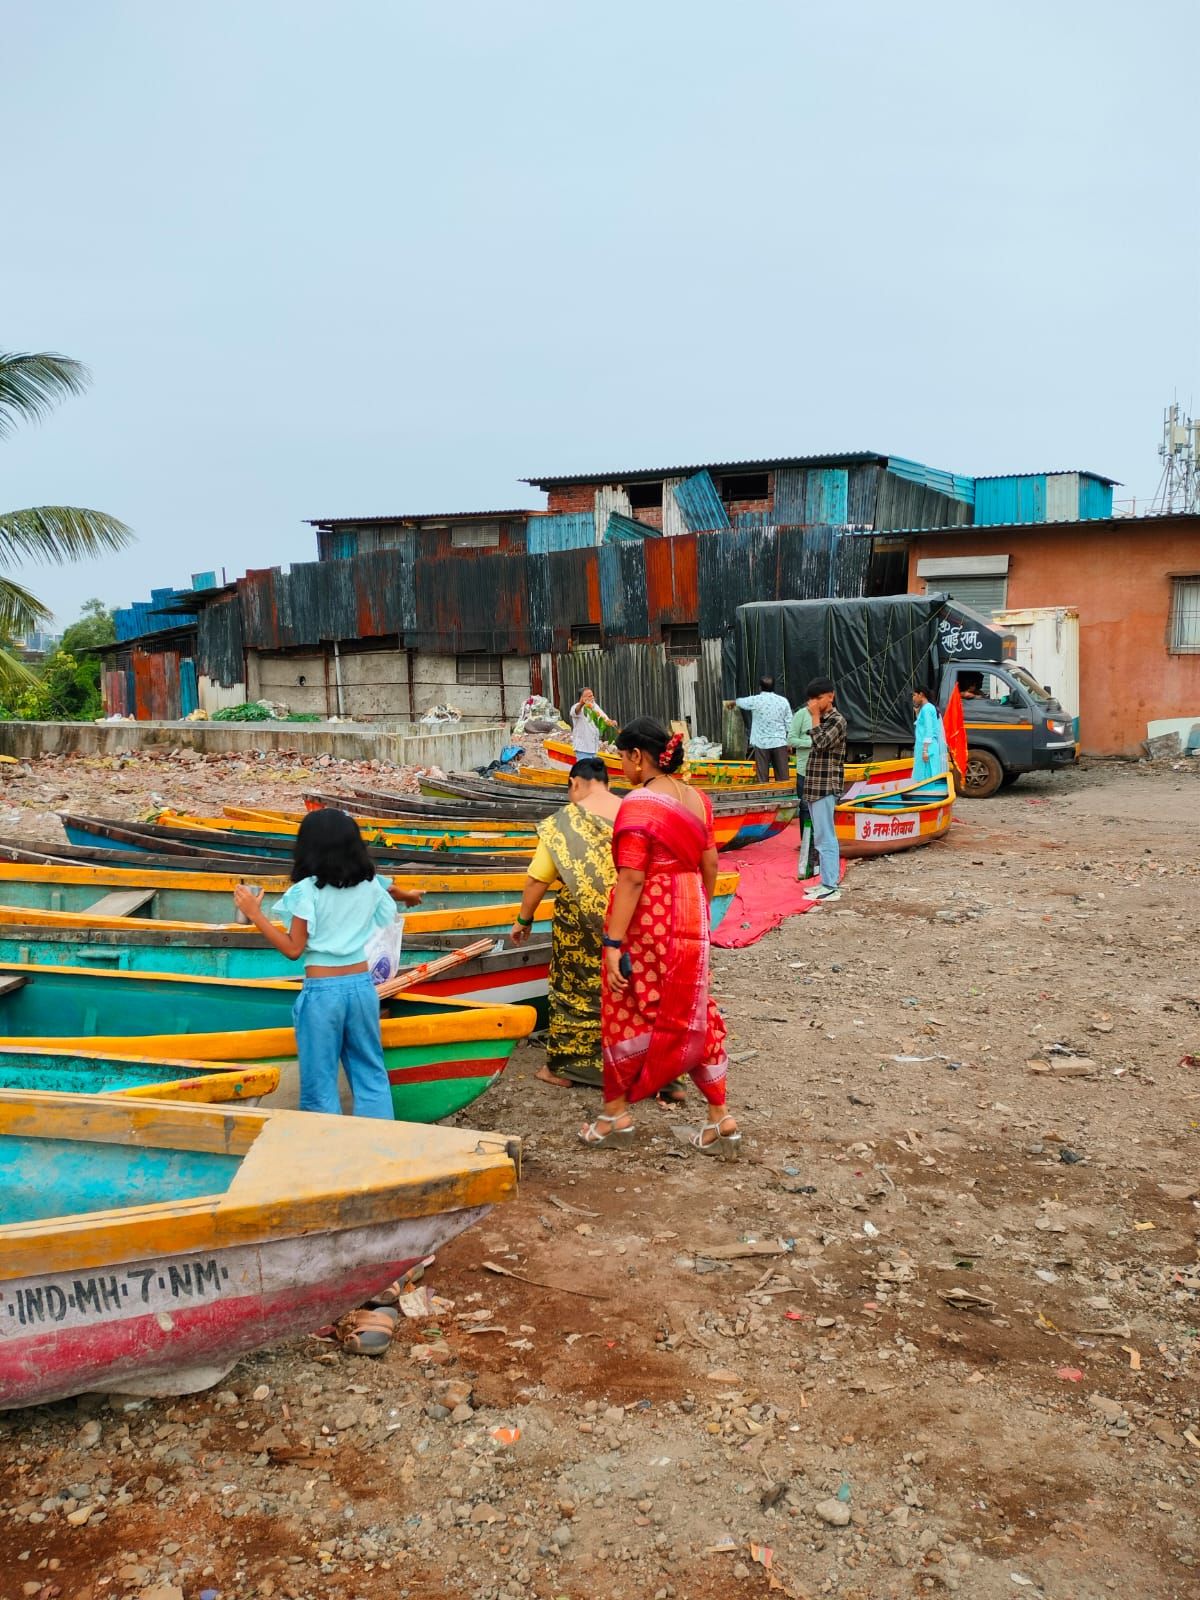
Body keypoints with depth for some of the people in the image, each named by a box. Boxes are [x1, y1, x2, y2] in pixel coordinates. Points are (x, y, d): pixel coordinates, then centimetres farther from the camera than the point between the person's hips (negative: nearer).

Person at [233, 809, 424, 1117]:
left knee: (320, 1079, 5)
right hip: (361, 986, 4)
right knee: (370, 1072, 13)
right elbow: (392, 896, 28)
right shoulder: (370, 884, 5)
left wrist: (255, 913, -7)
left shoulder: (306, 890, -11)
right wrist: (408, 896, 52)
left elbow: (293, 949, -11)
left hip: (322, 990, -4)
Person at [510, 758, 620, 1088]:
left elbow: (538, 878, -10)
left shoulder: (567, 821, -11)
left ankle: (562, 1068, 24)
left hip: (581, 921, -3)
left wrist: (524, 919, 2)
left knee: (574, 990, 13)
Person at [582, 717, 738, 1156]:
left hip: (646, 925, -7)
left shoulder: (638, 805, -18)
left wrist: (613, 943, -21)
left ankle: (617, 1114, 22)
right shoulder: (695, 799, 4)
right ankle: (720, 1119, 17)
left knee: (626, 1015, 9)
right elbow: (710, 865, 9)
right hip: (689, 921, 7)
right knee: (694, 1016, 14)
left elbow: (631, 879, -22)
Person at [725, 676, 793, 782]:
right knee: (783, 777, 4)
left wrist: (730, 702, 42)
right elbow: (789, 724, 3)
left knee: (763, 778, 0)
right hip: (780, 743, 2)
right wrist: (790, 743, 14)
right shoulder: (783, 701, 3)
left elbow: (740, 702, 20)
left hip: (761, 743, -2)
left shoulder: (755, 700, -2)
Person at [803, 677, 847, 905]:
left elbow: (820, 743, -24)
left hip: (826, 787, -9)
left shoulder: (837, 720, -10)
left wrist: (815, 716, -15)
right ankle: (827, 882, 16)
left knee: (825, 838, -10)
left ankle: (831, 887, -10)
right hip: (815, 786, 9)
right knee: (822, 838, 11)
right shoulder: (821, 720, 17)